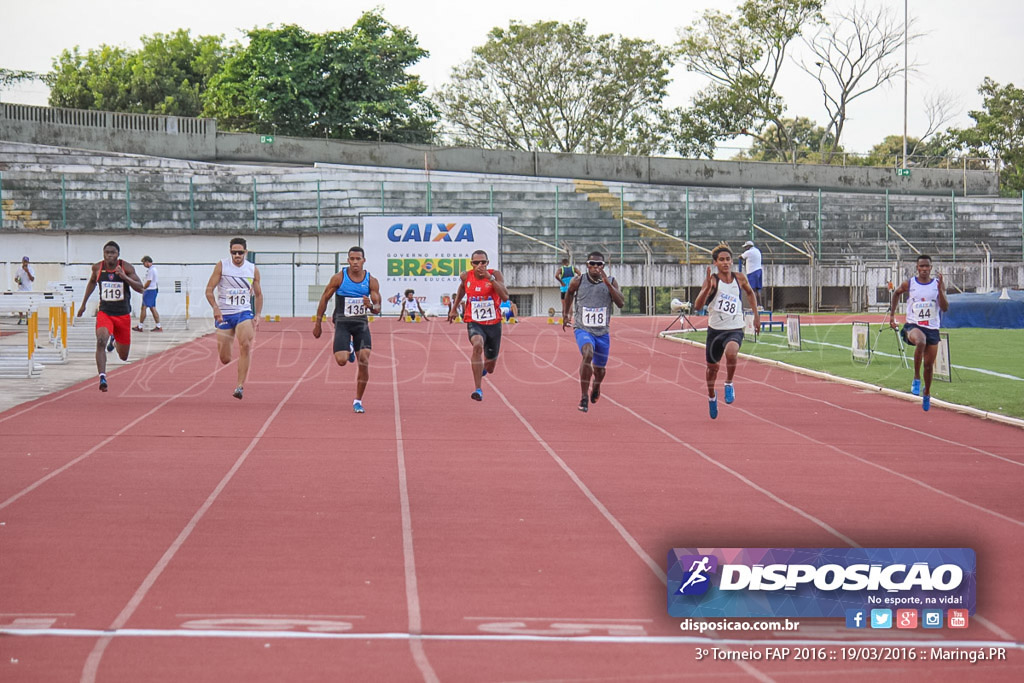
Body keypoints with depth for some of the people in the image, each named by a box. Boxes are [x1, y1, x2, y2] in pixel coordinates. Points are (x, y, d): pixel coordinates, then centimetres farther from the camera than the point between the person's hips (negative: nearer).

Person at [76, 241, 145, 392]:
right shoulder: (97, 267, -3)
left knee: (123, 356, 12)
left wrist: (125, 277, -28)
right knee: (101, 341, -31)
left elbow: (140, 288, -13)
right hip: (104, 312, 0)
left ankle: (115, 340, 48)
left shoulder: (126, 267, -8)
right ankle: (102, 377, -34)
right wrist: (83, 304, 21)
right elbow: (92, 282, 19)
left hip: (123, 315, 0)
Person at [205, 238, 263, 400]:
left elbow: (258, 294, 16)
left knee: (246, 345, -27)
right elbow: (209, 289, -5)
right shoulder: (221, 266, -4)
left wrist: (257, 315, 4)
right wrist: (215, 307, -22)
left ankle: (240, 386, -23)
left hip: (244, 313, 1)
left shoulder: (253, 270, 4)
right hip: (224, 314, -1)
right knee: (225, 359, -1)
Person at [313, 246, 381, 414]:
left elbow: (377, 309, 1)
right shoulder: (338, 278, -5)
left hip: (361, 324, 2)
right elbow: (324, 299, 3)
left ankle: (358, 401, 4)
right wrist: (317, 323, 3)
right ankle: (348, 349, 23)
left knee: (364, 361, -10)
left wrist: (371, 306, -24)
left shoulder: (371, 281, -1)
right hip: (342, 323, -2)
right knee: (341, 361, -18)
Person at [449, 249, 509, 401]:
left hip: (493, 324, 1)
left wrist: (490, 278, -30)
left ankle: (483, 368, 56)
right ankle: (478, 389, -34)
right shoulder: (466, 276, -5)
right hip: (474, 323, -1)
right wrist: (454, 308, 22)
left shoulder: (495, 274, -12)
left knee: (490, 368, 14)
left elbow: (505, 297, -26)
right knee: (478, 345, -36)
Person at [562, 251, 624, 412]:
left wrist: (607, 283, -25)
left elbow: (621, 303, -17)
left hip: (603, 332, 3)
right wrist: (565, 314, 19)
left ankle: (596, 387, 54)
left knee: (599, 369, 15)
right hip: (583, 329, -3)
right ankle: (584, 398, -27)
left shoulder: (611, 282, -4)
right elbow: (570, 293, 16)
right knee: (587, 354, -32)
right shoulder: (578, 282, -6)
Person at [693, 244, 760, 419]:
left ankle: (729, 384, -5)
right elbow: (698, 305, -20)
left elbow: (750, 293, 24)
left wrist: (756, 315, 20)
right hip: (715, 330, 0)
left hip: (735, 330, 0)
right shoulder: (712, 280, -9)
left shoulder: (740, 278, 1)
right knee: (712, 366, 13)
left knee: (731, 352, -33)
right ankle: (712, 396, 45)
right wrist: (707, 287, -33)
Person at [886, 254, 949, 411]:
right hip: (913, 326, -2)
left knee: (929, 365, 7)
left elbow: (945, 308, -7)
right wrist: (892, 314, 19)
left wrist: (940, 288, -17)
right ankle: (916, 378, -26)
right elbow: (896, 293, 21)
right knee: (921, 341, -38)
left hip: (932, 328, 2)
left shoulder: (938, 285, 1)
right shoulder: (909, 284, 0)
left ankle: (927, 393, 34)